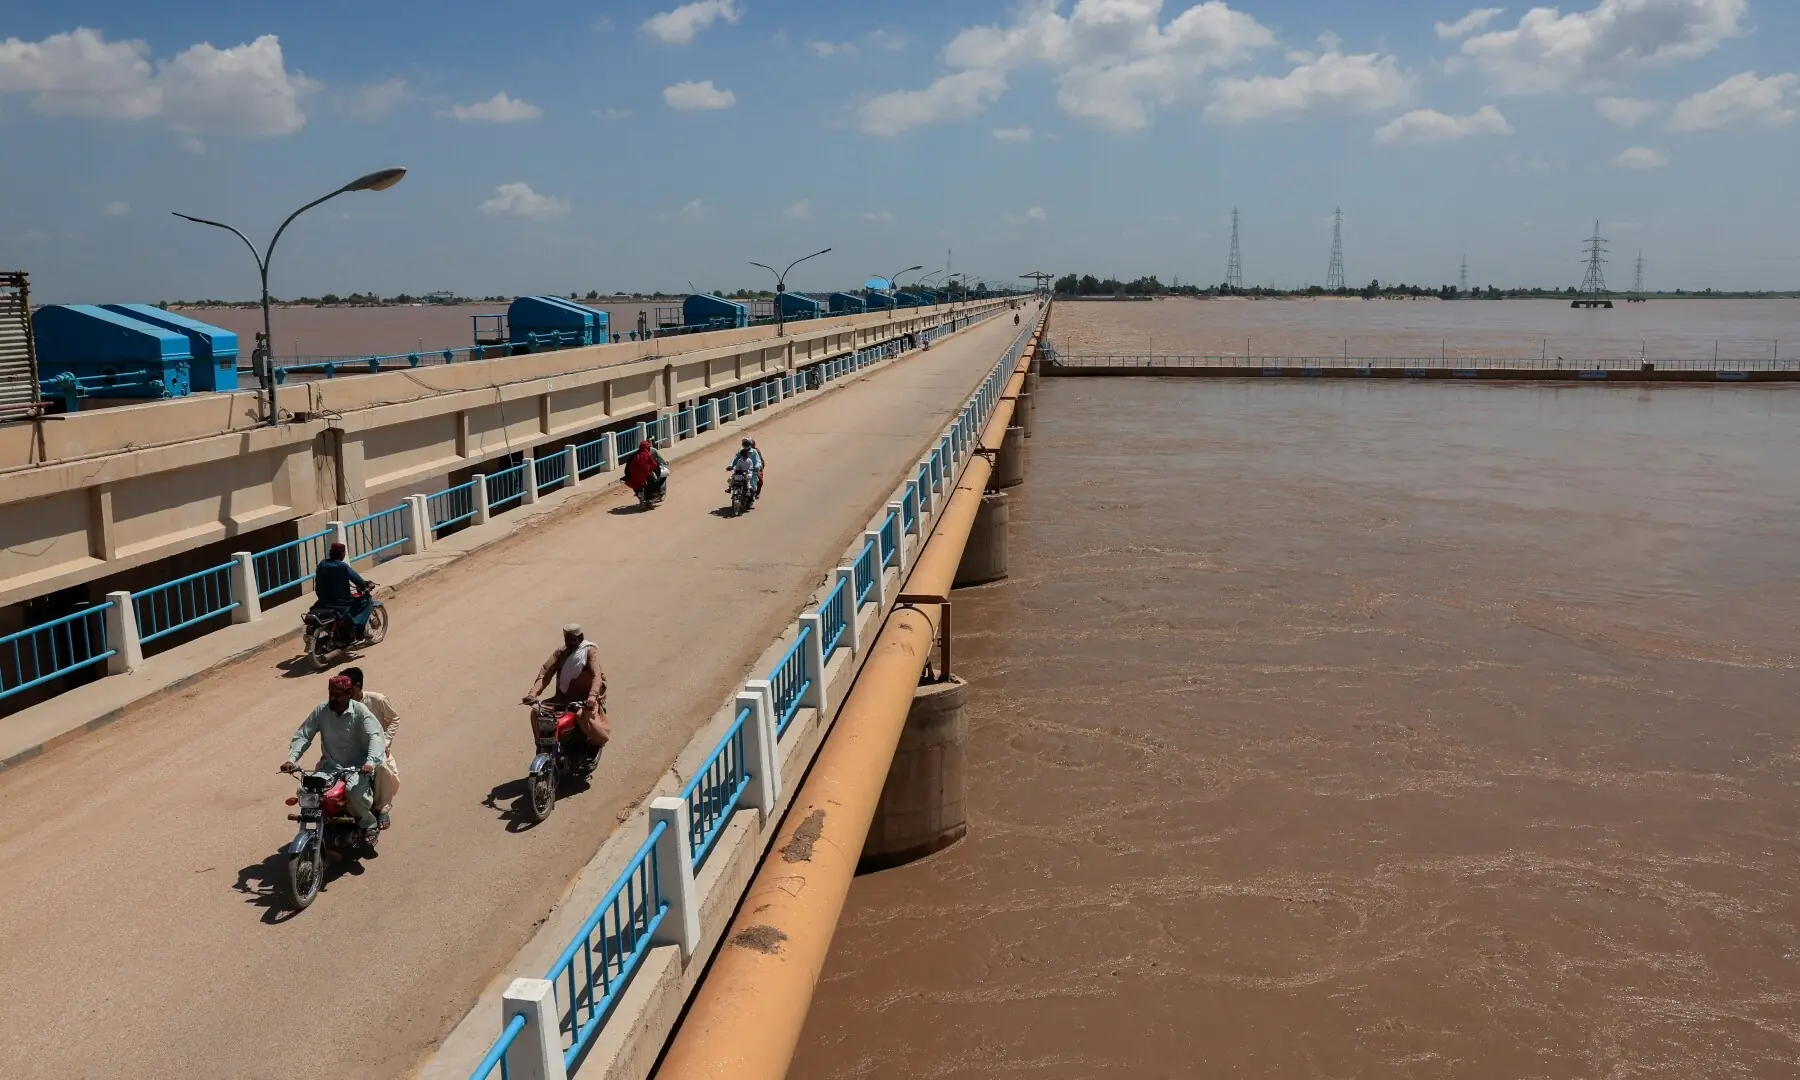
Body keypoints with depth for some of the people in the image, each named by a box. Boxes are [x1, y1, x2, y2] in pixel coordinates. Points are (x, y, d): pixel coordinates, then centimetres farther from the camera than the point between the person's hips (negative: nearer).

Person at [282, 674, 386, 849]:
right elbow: (303, 735, 0)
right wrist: (291, 759, -18)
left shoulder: (359, 710, -12)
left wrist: (370, 762, -38)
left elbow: (375, 736, -21)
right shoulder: (321, 711, -1)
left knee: (355, 793, -33)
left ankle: (370, 825, -3)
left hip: (357, 766, -4)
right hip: (329, 765, 4)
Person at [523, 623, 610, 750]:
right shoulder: (560, 653, 6)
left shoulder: (590, 651, -7)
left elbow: (596, 675, -21)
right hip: (563, 698, 5)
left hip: (586, 700, -5)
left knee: (584, 716, -34)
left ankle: (597, 743, -5)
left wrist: (592, 696, -40)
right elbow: (546, 672, -5)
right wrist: (533, 693, -22)